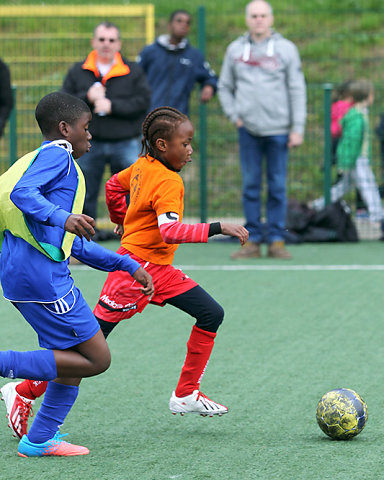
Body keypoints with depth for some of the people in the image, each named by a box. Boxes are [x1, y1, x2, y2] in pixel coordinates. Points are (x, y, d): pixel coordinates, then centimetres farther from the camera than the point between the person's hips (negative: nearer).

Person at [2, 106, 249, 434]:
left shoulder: (144, 166, 6)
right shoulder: (168, 182, -21)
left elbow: (114, 185, 23)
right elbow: (170, 231, -35)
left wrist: (124, 220, 38)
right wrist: (217, 229, -37)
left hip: (158, 270, 10)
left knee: (212, 314, 2)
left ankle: (186, 394, 7)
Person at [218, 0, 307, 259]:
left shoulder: (286, 49, 4)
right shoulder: (235, 49, 10)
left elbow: (297, 90, 2)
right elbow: (225, 87, 18)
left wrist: (298, 128, -4)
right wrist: (234, 114, 4)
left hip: (278, 129, -2)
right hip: (248, 130, 2)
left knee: (278, 186, 0)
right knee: (250, 185, 2)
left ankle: (276, 240, 5)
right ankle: (253, 240, 6)